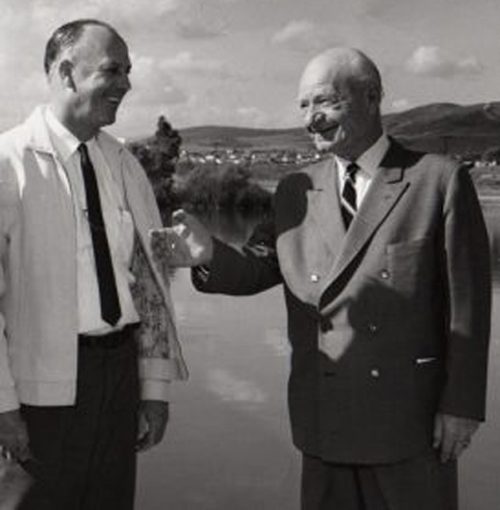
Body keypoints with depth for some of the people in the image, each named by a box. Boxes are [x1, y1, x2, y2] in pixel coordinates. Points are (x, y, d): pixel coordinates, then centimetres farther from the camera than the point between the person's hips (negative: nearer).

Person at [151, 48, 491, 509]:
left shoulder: (439, 181, -6)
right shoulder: (295, 191, 7)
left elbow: (466, 302, -7)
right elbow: (257, 270, 4)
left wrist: (460, 405, -8)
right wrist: (209, 255, -17)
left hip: (410, 418, -3)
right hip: (323, 415, 4)